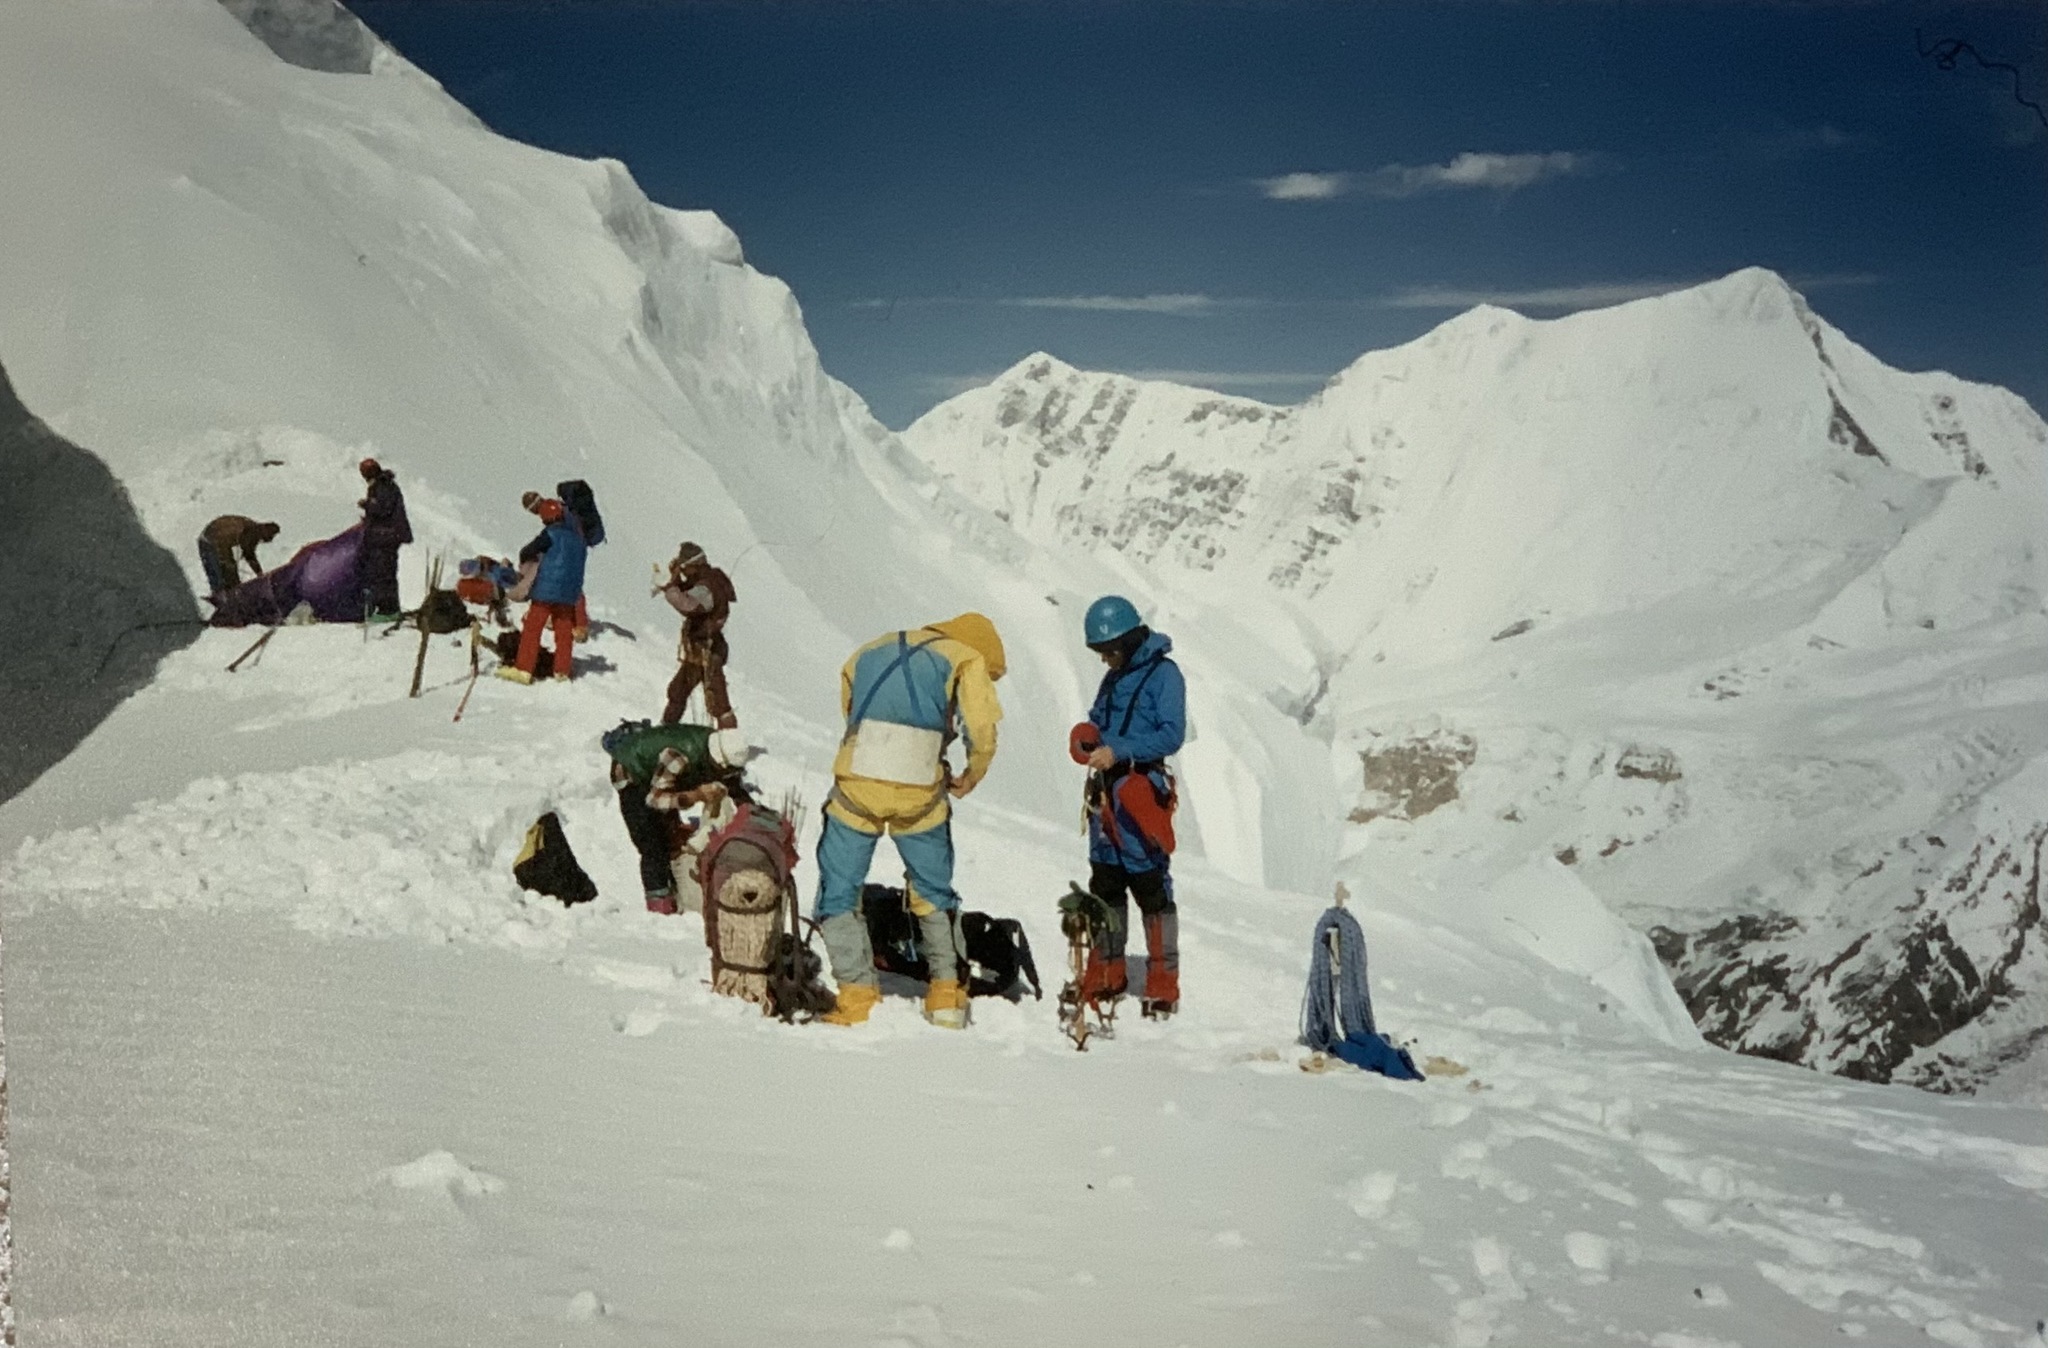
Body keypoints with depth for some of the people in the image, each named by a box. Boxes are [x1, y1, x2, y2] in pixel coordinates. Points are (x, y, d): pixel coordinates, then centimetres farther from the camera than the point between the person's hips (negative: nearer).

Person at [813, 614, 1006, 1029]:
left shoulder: (868, 653, 26)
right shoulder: (966, 657, 13)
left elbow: (851, 714, 21)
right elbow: (983, 729, -1)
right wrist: (970, 778, 17)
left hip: (857, 781, 1)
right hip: (918, 791, -1)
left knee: (839, 894, 10)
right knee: (934, 892, 18)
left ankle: (858, 997, 1)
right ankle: (947, 995, 18)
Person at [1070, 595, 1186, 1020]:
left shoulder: (1163, 674, -7)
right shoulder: (1115, 677, 17)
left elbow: (1171, 734, -14)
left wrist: (1118, 751, -21)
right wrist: (1086, 736, 1)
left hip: (1141, 790, -8)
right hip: (1106, 790, 8)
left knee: (1151, 887, -8)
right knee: (1105, 885, 12)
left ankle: (1163, 987, -3)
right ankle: (1104, 978, 22)